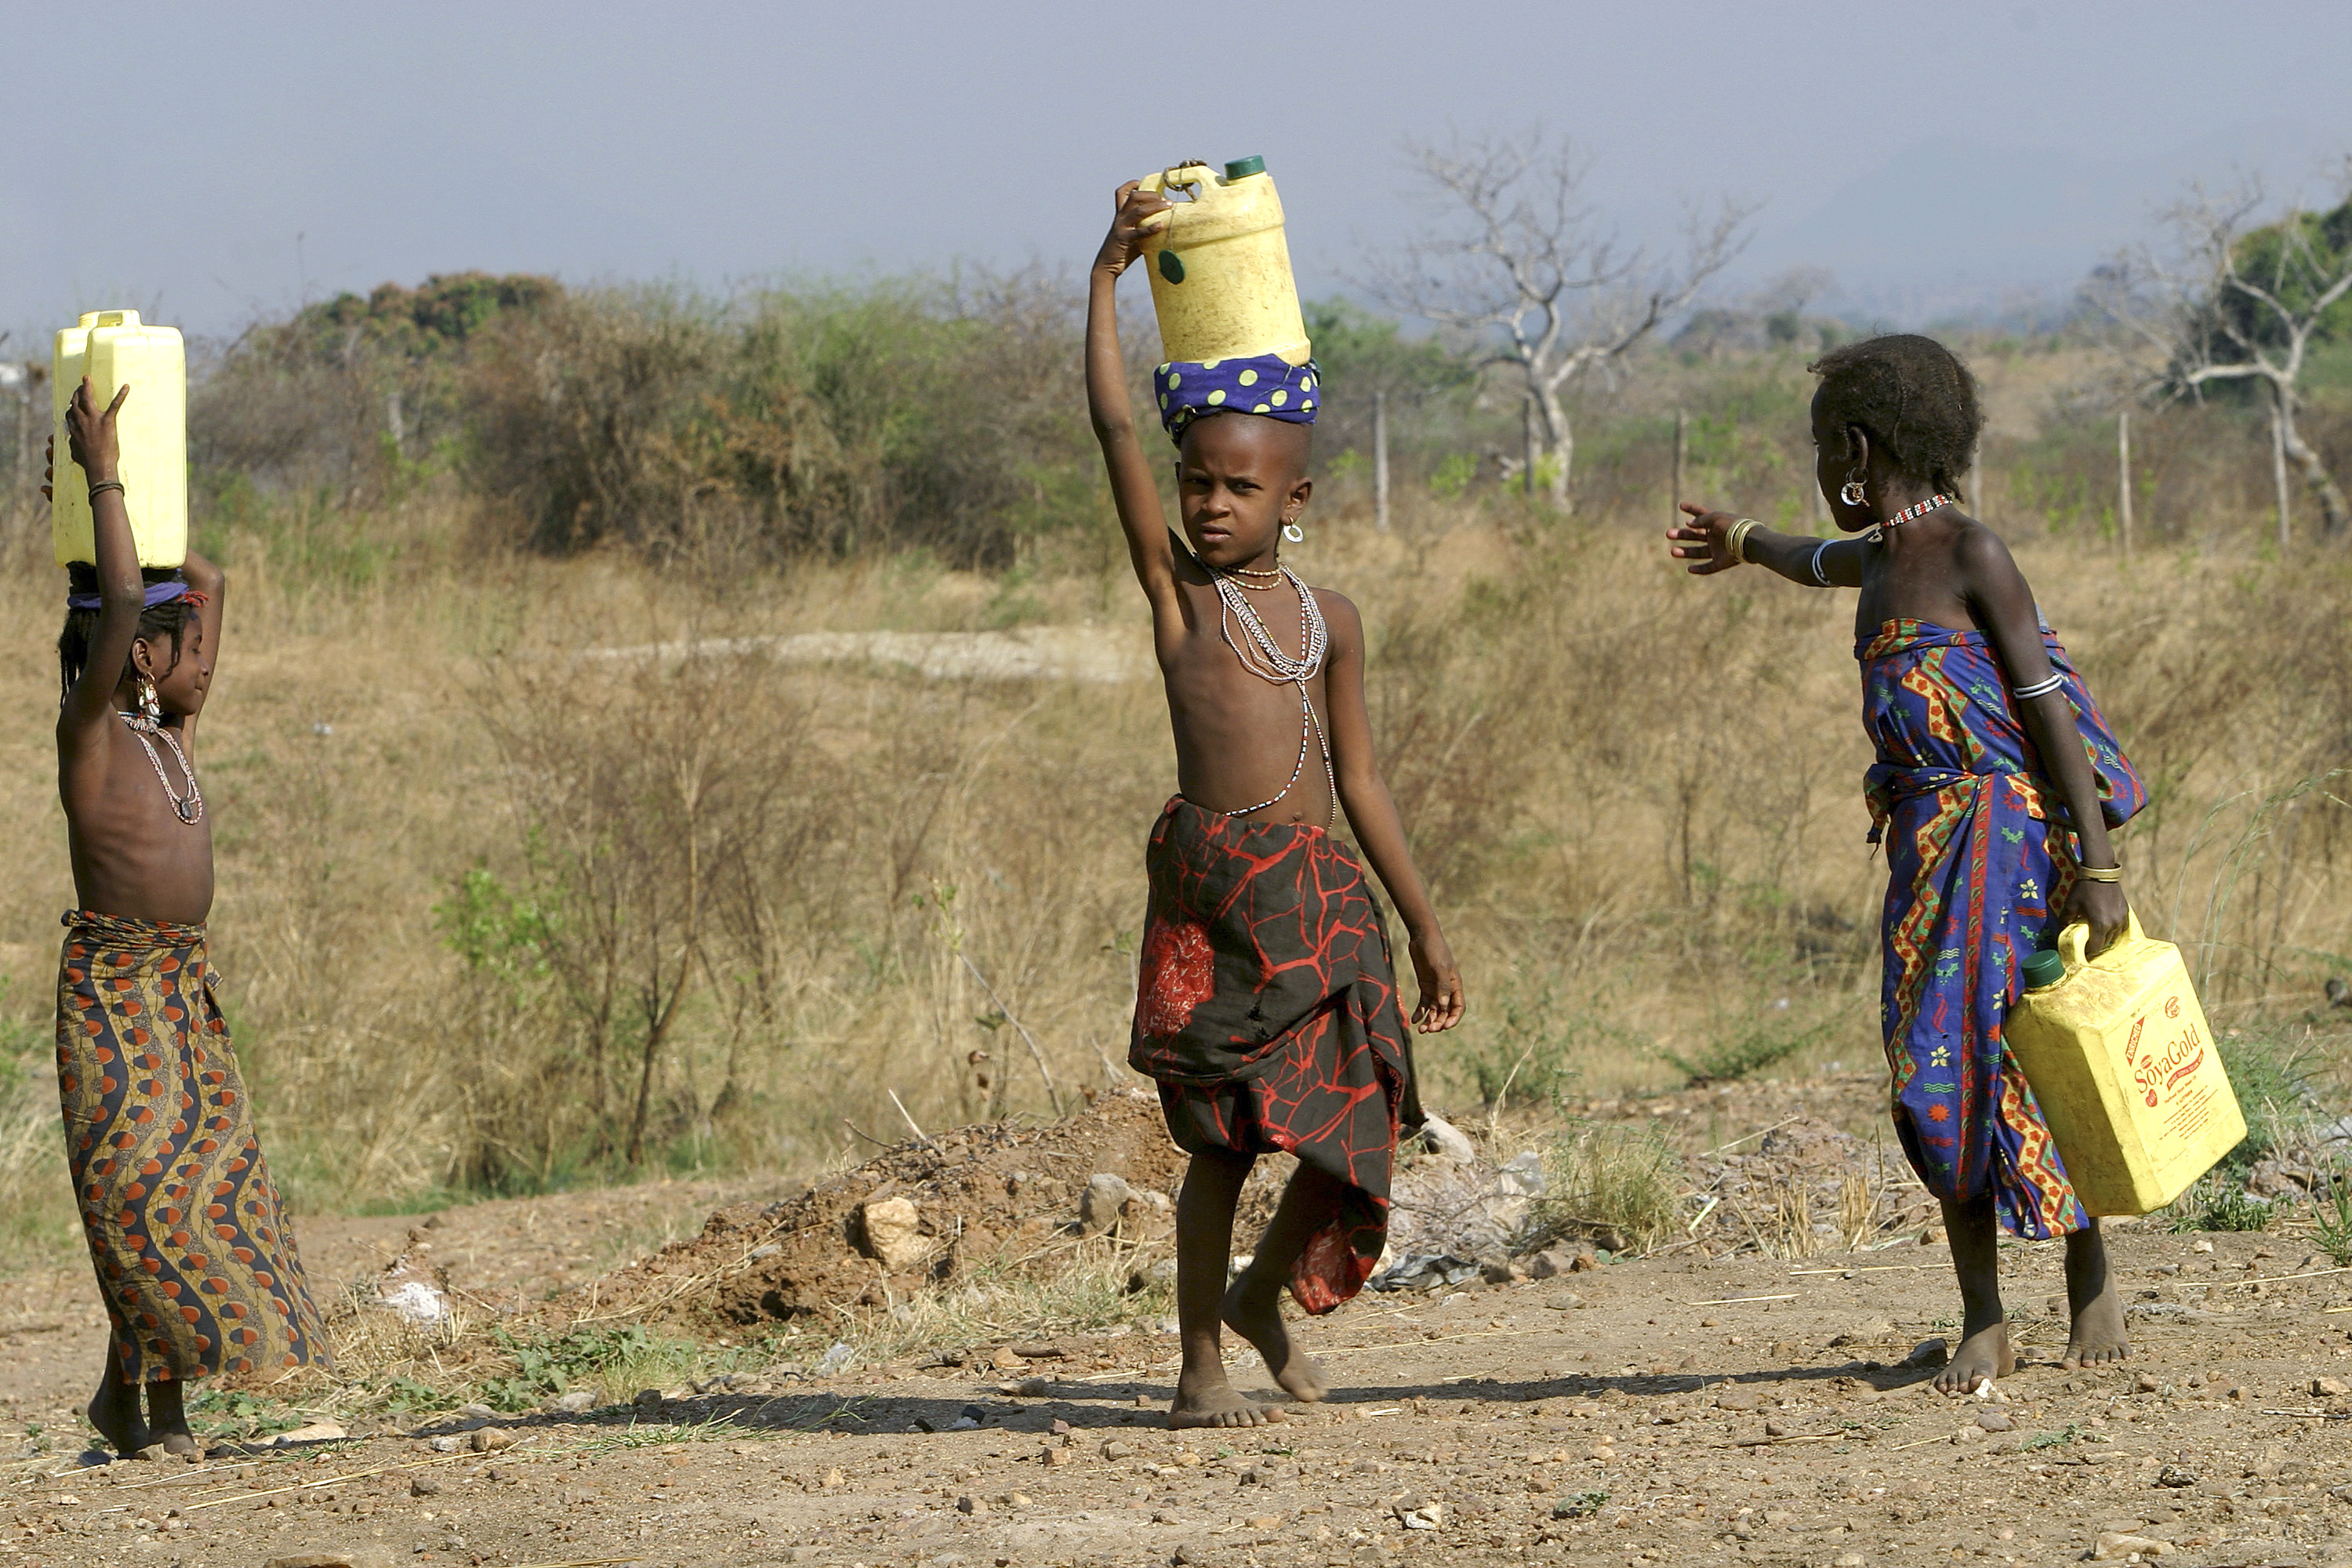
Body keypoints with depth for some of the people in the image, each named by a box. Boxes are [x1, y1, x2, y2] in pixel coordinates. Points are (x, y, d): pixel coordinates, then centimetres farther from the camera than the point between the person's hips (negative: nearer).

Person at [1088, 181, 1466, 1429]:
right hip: (1212, 887, -4)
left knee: (1350, 1122, 2)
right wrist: (1108, 279, -8)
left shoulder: (1328, 619, 12)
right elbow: (1115, 431, -6)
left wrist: (1425, 928, 16)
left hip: (1322, 892, 4)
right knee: (1221, 1137, -2)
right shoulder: (1176, 589, 3)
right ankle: (1199, 1368, 9)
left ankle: (1262, 1296, 28)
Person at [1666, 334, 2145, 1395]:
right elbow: (1825, 564, 41)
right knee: (1931, 1077, 0)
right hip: (1924, 843, 8)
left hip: (2008, 835, -8)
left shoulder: (1973, 556, -9)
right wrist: (1746, 544, 59)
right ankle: (1982, 1324, 3)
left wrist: (2097, 862, -17)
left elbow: (2050, 709, -12)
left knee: (2011, 1060, -9)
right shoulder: (1884, 559, 15)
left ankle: (2091, 1283, 7)